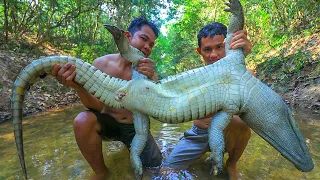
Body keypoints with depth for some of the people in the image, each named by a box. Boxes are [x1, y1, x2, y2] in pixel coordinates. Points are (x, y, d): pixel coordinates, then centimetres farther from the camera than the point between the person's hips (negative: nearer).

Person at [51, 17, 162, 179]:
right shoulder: (101, 64, -11)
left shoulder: (147, 69, -9)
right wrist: (78, 87, -38)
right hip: (109, 123, -1)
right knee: (82, 121, -30)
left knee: (154, 163, -11)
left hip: (135, 126, 2)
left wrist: (152, 78, -37)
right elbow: (97, 107, -17)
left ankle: (129, 143, 23)